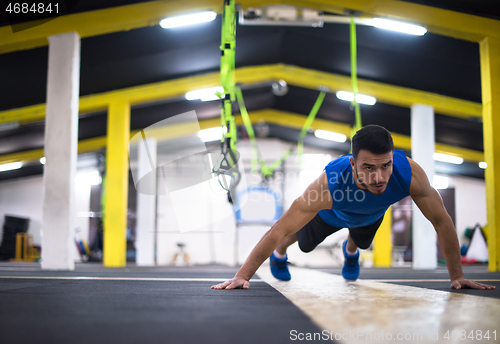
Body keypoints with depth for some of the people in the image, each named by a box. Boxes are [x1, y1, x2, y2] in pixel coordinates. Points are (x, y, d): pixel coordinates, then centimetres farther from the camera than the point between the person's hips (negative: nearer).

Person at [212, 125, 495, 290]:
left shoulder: (409, 173, -46)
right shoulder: (328, 186, -50)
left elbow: (442, 221, -31)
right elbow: (280, 229, -43)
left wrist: (457, 276, -25)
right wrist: (242, 276, -42)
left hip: (371, 215, 2)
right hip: (332, 213, -2)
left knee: (362, 242, 34)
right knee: (304, 242, 27)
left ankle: (351, 251, 71)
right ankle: (279, 254, 61)